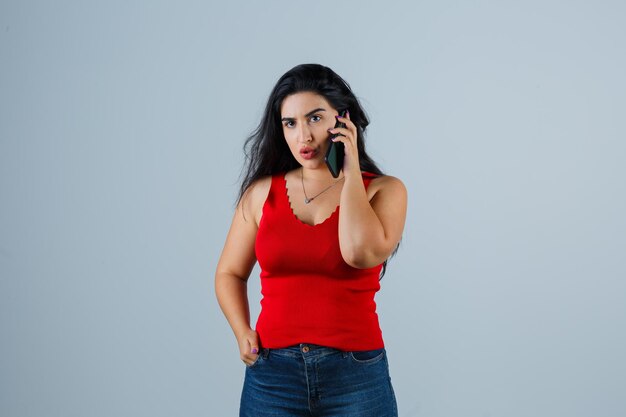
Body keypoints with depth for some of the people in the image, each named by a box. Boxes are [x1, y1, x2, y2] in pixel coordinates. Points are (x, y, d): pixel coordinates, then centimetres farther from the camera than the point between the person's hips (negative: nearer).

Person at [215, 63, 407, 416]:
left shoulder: (384, 190, -2)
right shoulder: (262, 192, 3)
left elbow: (362, 252, -21)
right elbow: (230, 273, 11)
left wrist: (351, 170, -11)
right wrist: (243, 333, -5)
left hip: (356, 375, -1)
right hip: (272, 374, 2)